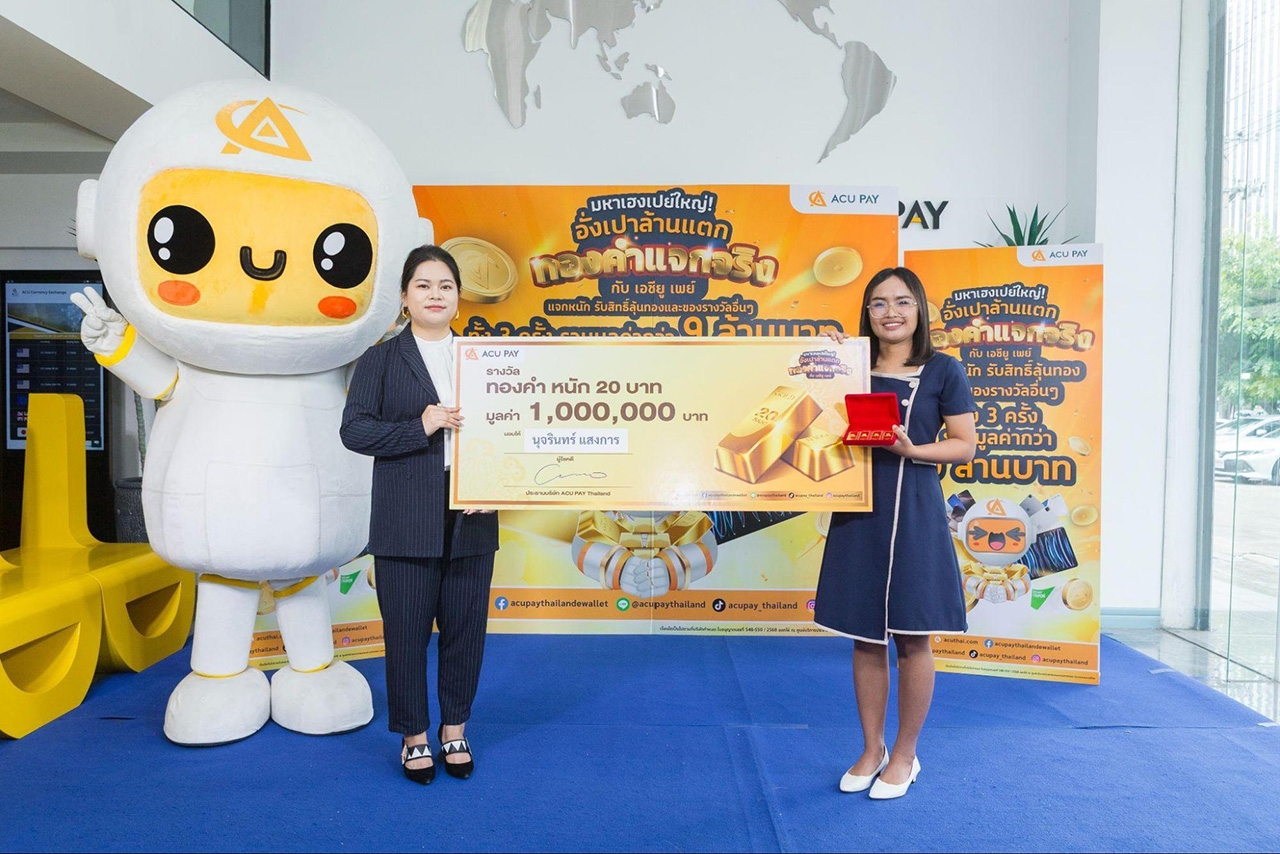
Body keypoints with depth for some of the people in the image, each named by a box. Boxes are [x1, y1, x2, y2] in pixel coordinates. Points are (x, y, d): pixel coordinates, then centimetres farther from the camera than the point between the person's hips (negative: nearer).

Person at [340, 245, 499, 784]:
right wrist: (421, 427, -16)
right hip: (406, 522, -2)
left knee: (466, 629, 9)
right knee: (406, 631, 5)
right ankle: (414, 738, 24)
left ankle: (454, 731, 28)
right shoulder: (381, 361, 4)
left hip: (471, 518, 3)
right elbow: (354, 430, -5)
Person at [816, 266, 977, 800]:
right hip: (859, 512, 3)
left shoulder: (942, 371, 1)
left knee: (912, 638, 5)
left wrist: (912, 450, -17)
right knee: (865, 637, 10)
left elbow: (965, 446, 0)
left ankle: (905, 754, 23)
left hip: (914, 513, -3)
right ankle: (872, 749, 27)